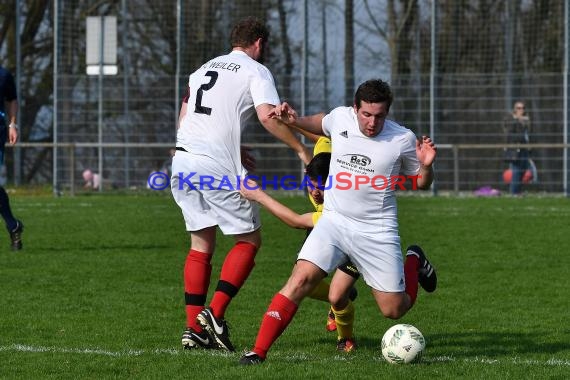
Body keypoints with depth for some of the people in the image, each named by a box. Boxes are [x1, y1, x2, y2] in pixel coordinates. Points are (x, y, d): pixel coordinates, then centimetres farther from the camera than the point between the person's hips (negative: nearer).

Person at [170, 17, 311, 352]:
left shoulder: (204, 69, 23)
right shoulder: (256, 71, 1)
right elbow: (268, 116, -14)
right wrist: (302, 149, -4)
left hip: (183, 159, 7)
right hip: (217, 168, -7)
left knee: (201, 243, 14)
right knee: (249, 240, 6)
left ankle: (194, 328, 7)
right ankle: (215, 314, -7)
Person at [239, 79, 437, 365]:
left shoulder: (402, 140, -9)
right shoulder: (340, 118, -4)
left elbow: (421, 183, 5)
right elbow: (321, 124, 23)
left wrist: (426, 166, -16)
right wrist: (295, 121, 5)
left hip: (377, 231, -1)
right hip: (334, 221, 1)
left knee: (394, 310, 4)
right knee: (301, 279, -21)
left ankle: (414, 263, 37)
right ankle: (258, 351, -18)